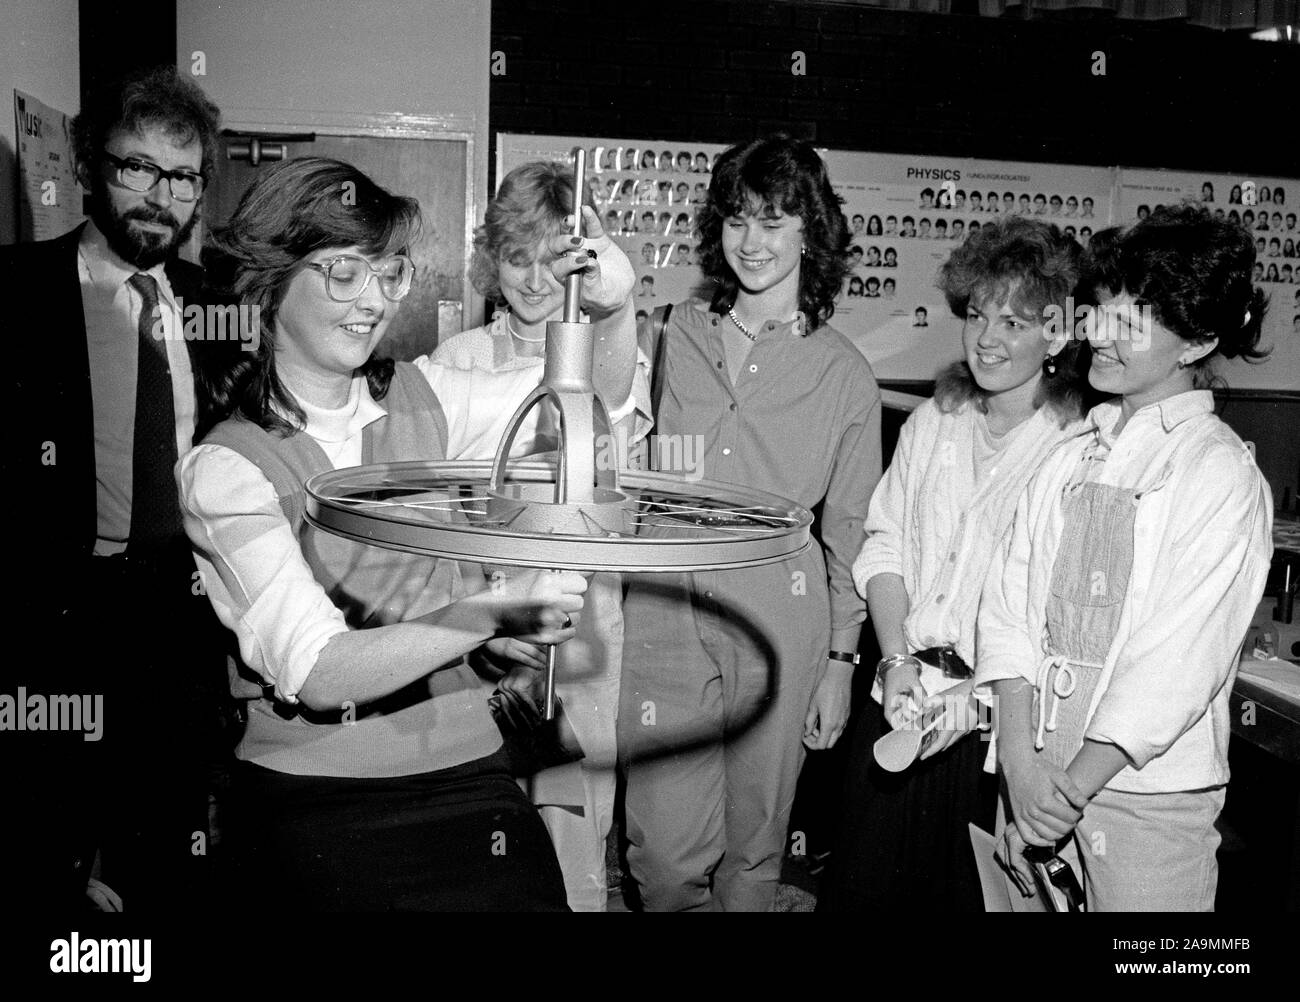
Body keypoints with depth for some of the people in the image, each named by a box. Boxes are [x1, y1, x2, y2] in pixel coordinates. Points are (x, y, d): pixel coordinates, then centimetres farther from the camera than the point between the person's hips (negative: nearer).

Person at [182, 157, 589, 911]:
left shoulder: (420, 397, 5)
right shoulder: (224, 467, -7)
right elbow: (316, 672, -19)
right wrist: (490, 614, -32)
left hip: (467, 764, 3)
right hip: (317, 792, -2)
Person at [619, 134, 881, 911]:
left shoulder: (843, 373, 4)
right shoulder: (675, 336, 6)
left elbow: (850, 529, 7)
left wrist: (840, 661, 6)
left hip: (777, 616, 0)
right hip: (665, 610, 1)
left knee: (754, 846, 13)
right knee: (665, 850, 1)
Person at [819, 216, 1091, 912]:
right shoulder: (931, 424, 8)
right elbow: (884, 547, 8)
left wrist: (981, 692, -23)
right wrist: (897, 659, -5)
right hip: (904, 702, 4)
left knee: (971, 891, 10)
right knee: (863, 886, 13)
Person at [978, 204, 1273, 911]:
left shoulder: (1221, 474, -9)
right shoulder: (1068, 459, 6)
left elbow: (1182, 661, -14)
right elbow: (1010, 608, 0)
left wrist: (1074, 788, -14)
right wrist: (1021, 766, -10)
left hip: (1148, 788, -4)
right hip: (1039, 777, 4)